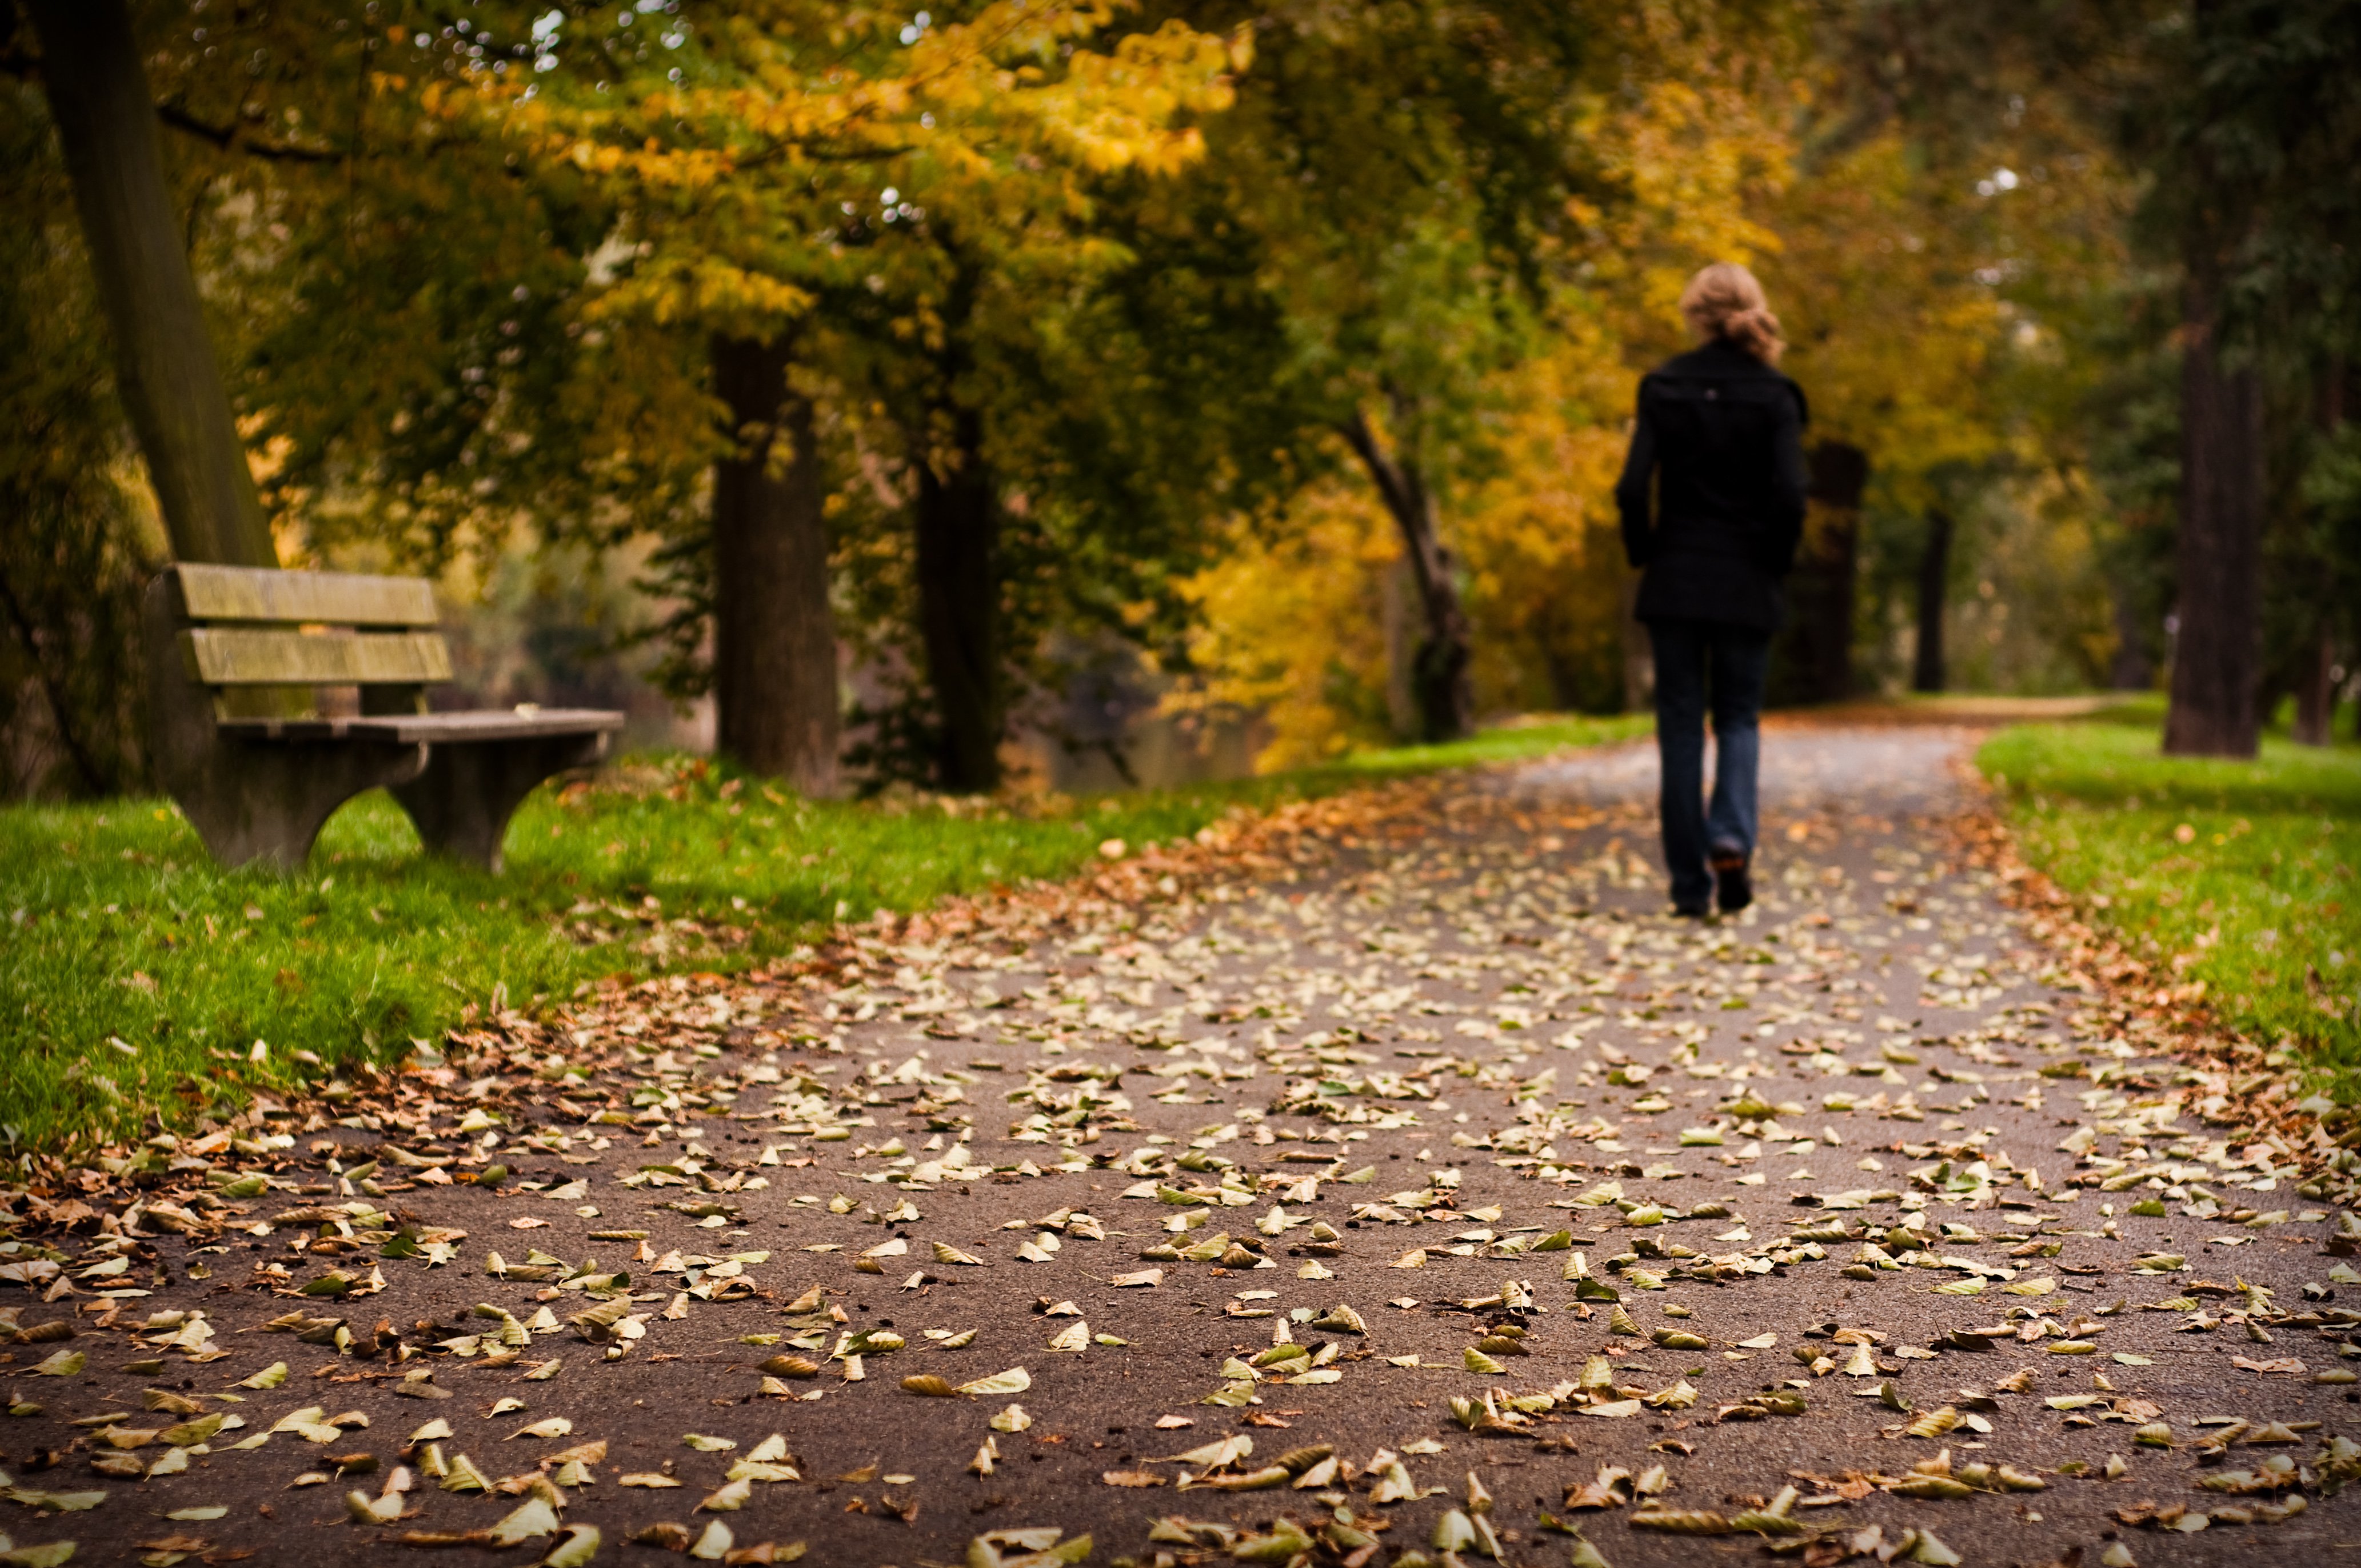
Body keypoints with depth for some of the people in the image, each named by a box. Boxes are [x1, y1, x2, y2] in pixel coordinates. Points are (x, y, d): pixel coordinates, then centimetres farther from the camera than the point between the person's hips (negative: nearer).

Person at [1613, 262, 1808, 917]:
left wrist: (1644, 554, 6)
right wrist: (1776, 562, 4)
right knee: (1739, 717, 13)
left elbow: (1633, 488, -9)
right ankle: (1731, 838, -12)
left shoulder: (1664, 386, -3)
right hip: (1745, 585, 0)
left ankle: (1690, 885, 7)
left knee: (1681, 726, 7)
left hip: (1675, 580, 0)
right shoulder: (1773, 395, -4)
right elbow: (1788, 496, -12)